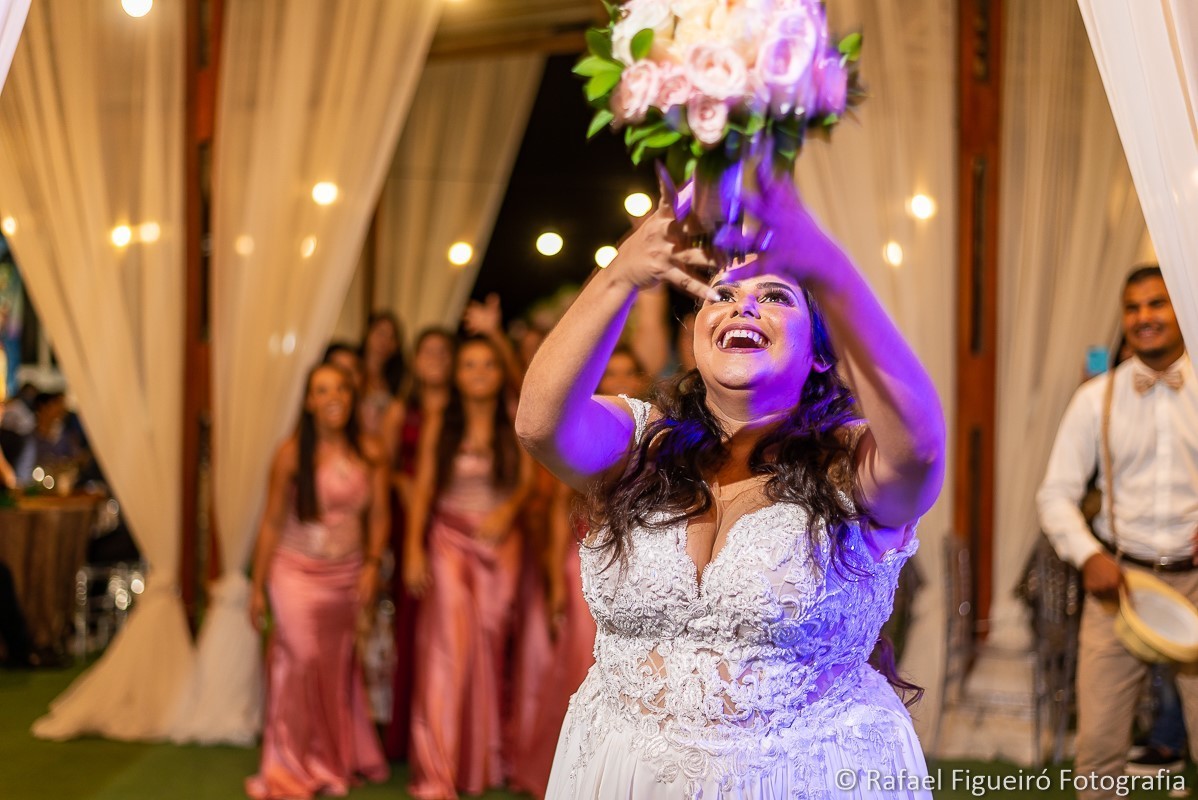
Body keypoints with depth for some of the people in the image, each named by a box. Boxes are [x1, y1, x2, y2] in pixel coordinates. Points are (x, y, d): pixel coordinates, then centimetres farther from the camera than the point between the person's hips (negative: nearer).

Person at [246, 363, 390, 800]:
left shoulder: (370, 453, -1)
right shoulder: (292, 453, -7)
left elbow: (378, 516, 4)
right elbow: (272, 522, -3)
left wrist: (372, 565, -10)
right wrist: (257, 587, -2)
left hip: (347, 575, 2)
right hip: (296, 571, -2)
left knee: (338, 667, 8)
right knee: (301, 659, -9)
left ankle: (338, 758, 25)